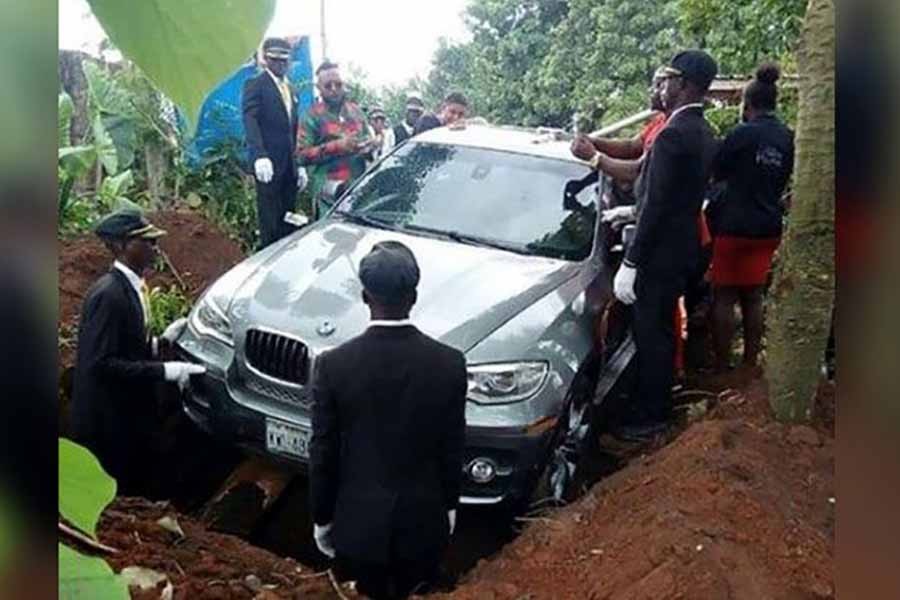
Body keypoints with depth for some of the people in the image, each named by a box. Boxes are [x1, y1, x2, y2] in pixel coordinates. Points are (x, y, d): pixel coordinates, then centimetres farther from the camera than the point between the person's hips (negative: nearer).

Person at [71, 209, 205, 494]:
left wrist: (161, 342, 1)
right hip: (107, 422, -9)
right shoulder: (108, 295, -23)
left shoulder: (130, 286, 6)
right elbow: (100, 364, -27)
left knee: (134, 489, 21)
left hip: (127, 414, 9)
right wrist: (164, 370, -25)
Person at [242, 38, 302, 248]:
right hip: (269, 164, -6)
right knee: (270, 223, -4)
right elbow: (250, 122, -13)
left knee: (288, 223, 6)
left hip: (289, 166, 6)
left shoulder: (290, 90, 22)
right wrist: (259, 156, -27)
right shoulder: (255, 85, -1)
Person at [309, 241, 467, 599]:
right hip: (422, 519, 1)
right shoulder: (449, 364, -16)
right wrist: (449, 505, 12)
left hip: (360, 520, -1)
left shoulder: (334, 365, -18)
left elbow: (323, 455, -10)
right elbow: (452, 450, -5)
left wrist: (322, 519, 5)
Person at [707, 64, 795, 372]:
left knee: (724, 297, 2)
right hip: (767, 227, 6)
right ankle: (750, 364, 20)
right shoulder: (789, 138, 5)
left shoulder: (743, 133, -13)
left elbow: (715, 172, -5)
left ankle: (721, 367, 5)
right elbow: (785, 181, 13)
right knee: (753, 297, 14)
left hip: (733, 225, -6)